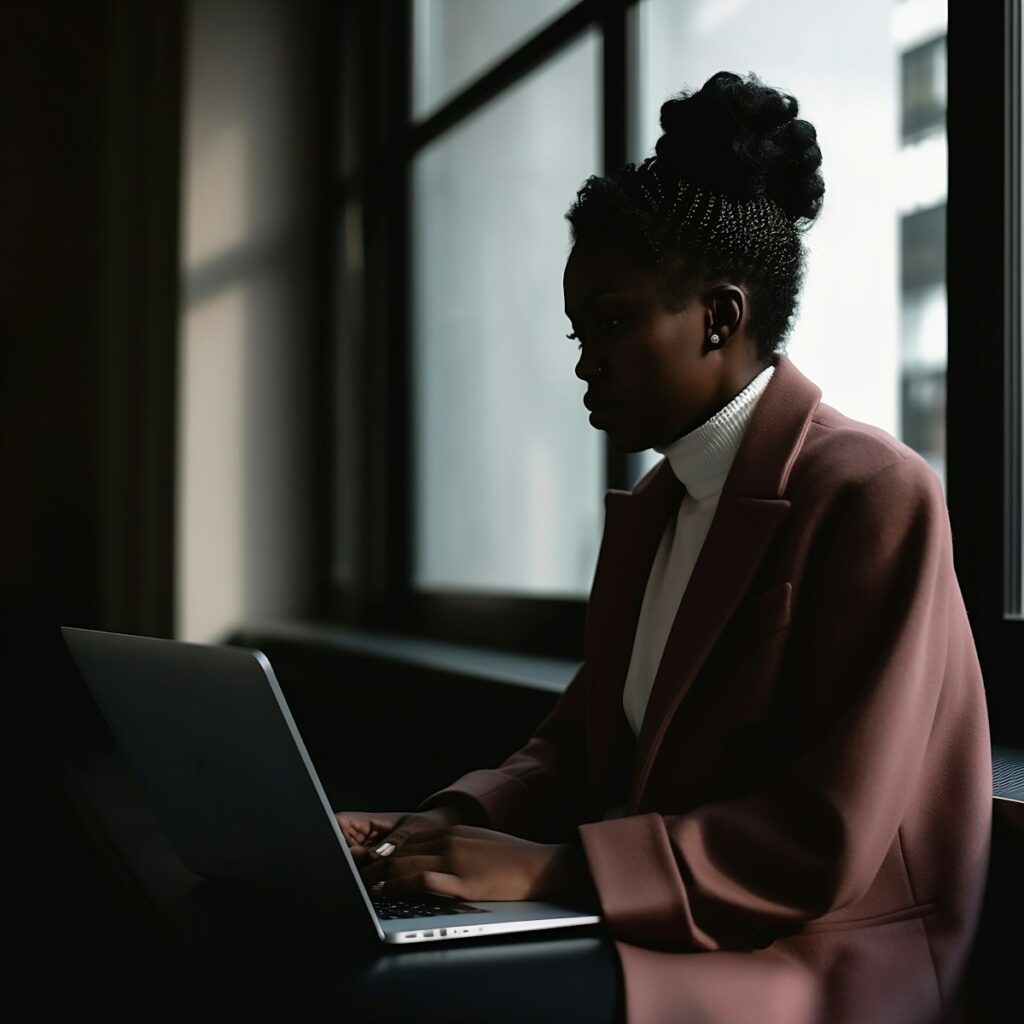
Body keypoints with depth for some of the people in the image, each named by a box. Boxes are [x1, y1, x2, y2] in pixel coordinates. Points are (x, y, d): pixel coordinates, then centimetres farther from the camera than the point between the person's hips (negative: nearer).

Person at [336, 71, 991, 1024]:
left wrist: (550, 866, -20)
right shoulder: (652, 507, 12)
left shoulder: (873, 497, -13)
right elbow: (581, 742, 14)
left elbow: (824, 844, -18)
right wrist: (458, 821, -5)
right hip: (664, 938, 7)